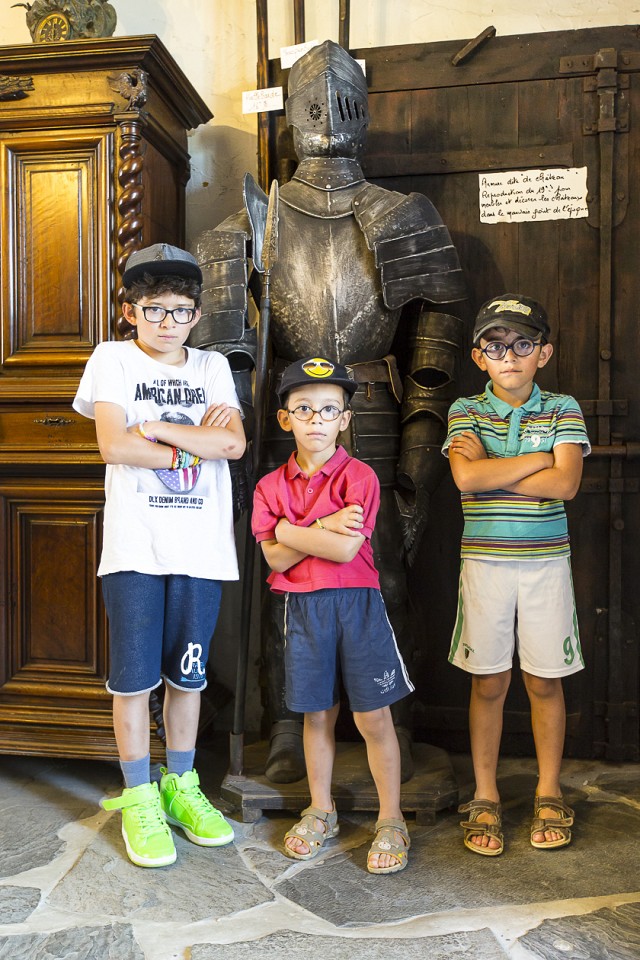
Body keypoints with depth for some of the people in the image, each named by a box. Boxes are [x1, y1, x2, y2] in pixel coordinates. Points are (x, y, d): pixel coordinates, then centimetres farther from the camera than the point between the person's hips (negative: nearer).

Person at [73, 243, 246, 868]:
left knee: (187, 672, 11)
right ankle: (138, 799, 20)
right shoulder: (112, 359, 5)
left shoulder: (212, 367, 12)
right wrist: (197, 442, -6)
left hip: (201, 547, 3)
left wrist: (156, 427, -8)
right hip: (134, 545, -2)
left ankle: (181, 786, 28)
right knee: (134, 675, 3)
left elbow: (233, 444, -3)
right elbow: (114, 446, -10)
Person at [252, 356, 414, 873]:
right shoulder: (272, 486, 3)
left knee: (373, 716, 4)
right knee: (317, 713, 15)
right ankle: (321, 811, 34)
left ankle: (391, 821, 22)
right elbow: (276, 560, -6)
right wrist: (324, 527, -15)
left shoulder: (359, 476, -7)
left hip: (357, 603, -3)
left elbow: (345, 549, -18)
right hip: (303, 608, 3)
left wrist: (289, 530, -10)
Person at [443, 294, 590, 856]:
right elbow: (466, 477, -18)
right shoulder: (466, 411, 1)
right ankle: (485, 797, 24)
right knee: (489, 683, 8)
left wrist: (490, 471, -12)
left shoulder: (562, 410, 2)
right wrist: (538, 458, -13)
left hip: (545, 562, 1)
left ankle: (549, 793, 29)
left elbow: (565, 484, -13)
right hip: (485, 562, 0)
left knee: (545, 681, 10)